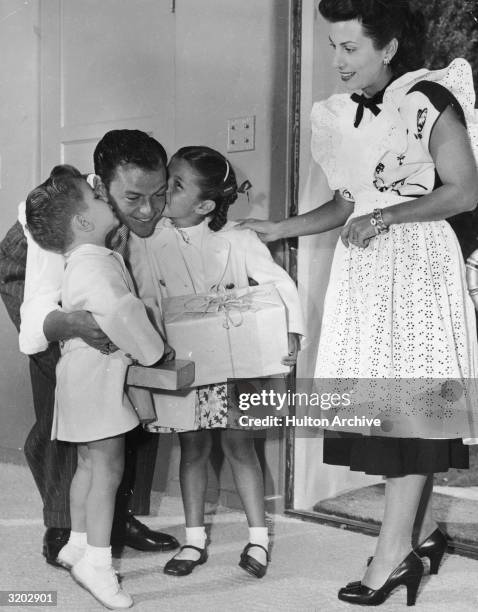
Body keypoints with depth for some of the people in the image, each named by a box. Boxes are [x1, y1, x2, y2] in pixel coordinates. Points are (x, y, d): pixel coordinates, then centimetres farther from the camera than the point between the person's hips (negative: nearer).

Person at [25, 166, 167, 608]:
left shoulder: (86, 260, 12)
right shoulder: (94, 265, -21)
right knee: (108, 467, -3)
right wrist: (153, 351, -21)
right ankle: (96, 561, 6)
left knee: (90, 463, 19)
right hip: (98, 376, -10)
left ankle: (79, 543, 32)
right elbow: (120, 312, -33)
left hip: (90, 373, 10)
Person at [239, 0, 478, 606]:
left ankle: (393, 554, -1)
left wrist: (384, 216, -15)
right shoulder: (341, 114, 12)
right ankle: (423, 531, 19)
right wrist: (279, 229, 10)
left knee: (406, 401, -6)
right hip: (361, 263, 6)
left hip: (417, 261, -6)